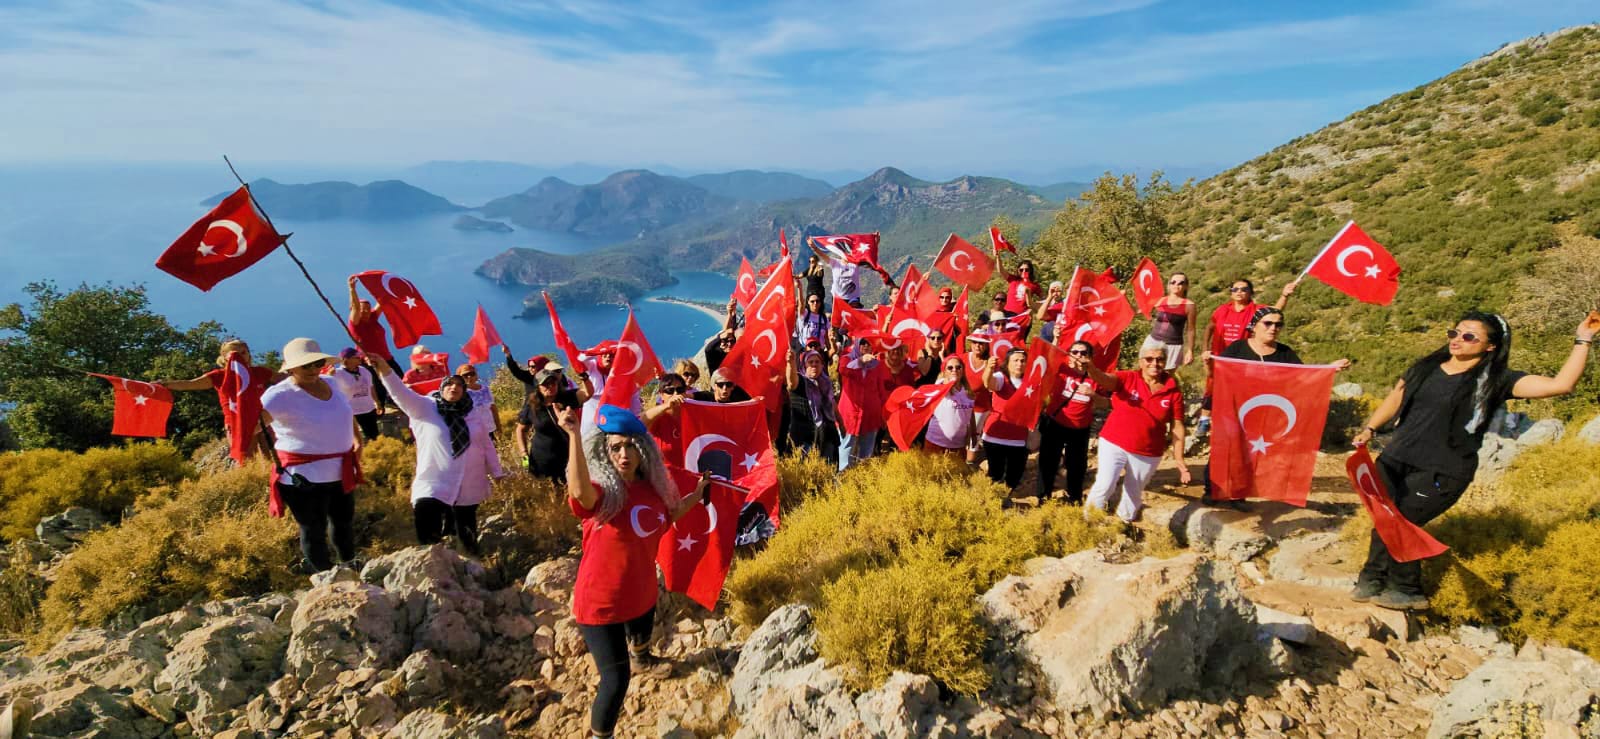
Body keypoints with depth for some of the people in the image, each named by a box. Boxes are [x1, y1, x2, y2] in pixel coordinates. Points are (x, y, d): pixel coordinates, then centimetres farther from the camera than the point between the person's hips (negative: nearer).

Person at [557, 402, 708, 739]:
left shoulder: (651, 486, -7)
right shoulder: (600, 491, -27)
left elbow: (667, 516, 15)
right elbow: (579, 491, -54)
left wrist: (697, 494, 9)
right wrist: (574, 435, -65)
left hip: (641, 594, 7)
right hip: (599, 602, -7)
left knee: (641, 639, 36)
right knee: (616, 680, -7)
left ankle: (641, 661, 72)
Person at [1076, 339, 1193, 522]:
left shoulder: (1173, 391, -4)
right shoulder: (1128, 378, -10)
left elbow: (1177, 427, -1)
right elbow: (1105, 378, -31)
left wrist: (1179, 460, -2)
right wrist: (1089, 368, -54)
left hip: (1148, 455, 2)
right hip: (1114, 444, -2)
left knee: (1134, 496, 17)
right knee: (1104, 486, -13)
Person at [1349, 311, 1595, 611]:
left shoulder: (1494, 381, -4)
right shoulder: (1427, 367, 10)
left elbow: (1561, 384, -13)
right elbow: (1396, 397, 20)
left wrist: (1582, 341, -10)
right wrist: (1370, 429, 14)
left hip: (1440, 473, -4)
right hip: (1396, 460, 4)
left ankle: (1407, 590, 12)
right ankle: (1372, 578, 21)